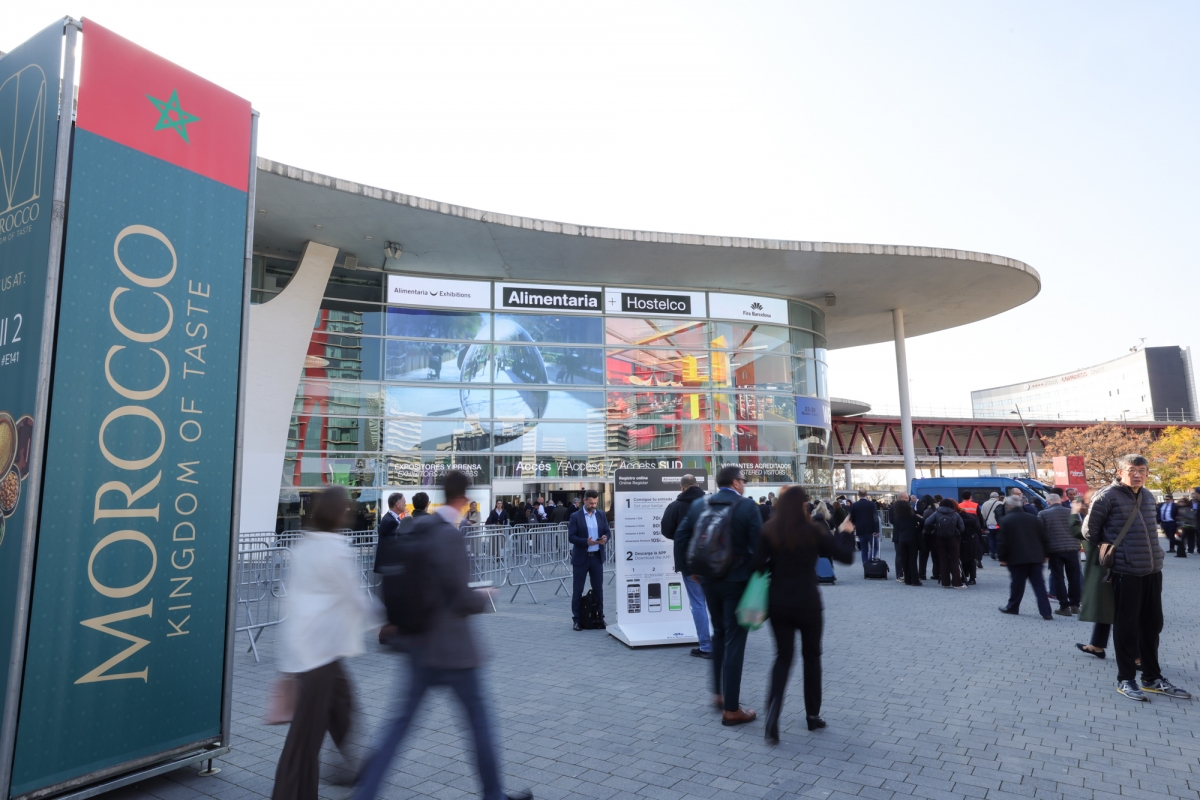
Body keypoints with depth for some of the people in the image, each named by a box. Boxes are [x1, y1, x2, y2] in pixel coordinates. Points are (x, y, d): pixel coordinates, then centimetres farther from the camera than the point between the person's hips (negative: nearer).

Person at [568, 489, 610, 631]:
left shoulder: (601, 515, 8)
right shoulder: (575, 516, -5)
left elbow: (607, 531, 11)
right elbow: (571, 537, -10)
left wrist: (605, 538, -13)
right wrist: (586, 541, -24)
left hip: (597, 557, 3)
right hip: (581, 557, -3)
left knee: (598, 588, 9)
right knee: (578, 589, 4)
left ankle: (600, 617, 19)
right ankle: (577, 619, 12)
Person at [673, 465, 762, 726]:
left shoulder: (699, 505, 1)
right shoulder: (746, 506, -13)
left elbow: (681, 535, 2)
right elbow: (758, 544, -16)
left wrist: (696, 565, 12)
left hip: (709, 579, 5)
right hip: (737, 580, -5)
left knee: (719, 633, 23)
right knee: (734, 640, 3)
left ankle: (718, 692, 32)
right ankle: (731, 709, 9)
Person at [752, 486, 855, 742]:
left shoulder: (769, 531, -4)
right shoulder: (814, 532, -9)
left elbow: (758, 565, -9)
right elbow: (847, 557, -2)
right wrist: (845, 533, 13)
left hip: (778, 604, 2)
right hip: (807, 604, -1)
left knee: (783, 656, 11)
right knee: (811, 656, 18)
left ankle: (773, 712, -8)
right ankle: (813, 715, 28)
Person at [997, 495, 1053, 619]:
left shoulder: (1005, 520, -5)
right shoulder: (1033, 518, 9)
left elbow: (1001, 541, -8)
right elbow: (1043, 537, 11)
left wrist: (1002, 558, -1)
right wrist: (1043, 555, 18)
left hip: (1017, 557, -4)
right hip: (1035, 557, 4)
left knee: (1017, 583, 6)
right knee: (1039, 584, 3)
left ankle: (1012, 607, 19)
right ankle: (1046, 612, 0)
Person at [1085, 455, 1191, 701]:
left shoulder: (1148, 497, 10)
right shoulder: (1107, 496, -12)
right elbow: (1090, 530, -5)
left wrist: (1153, 554, 18)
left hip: (1153, 570, 7)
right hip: (1126, 572, -6)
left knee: (1151, 625, 15)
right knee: (1126, 626, 2)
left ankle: (1153, 678, 27)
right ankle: (1125, 679, 14)